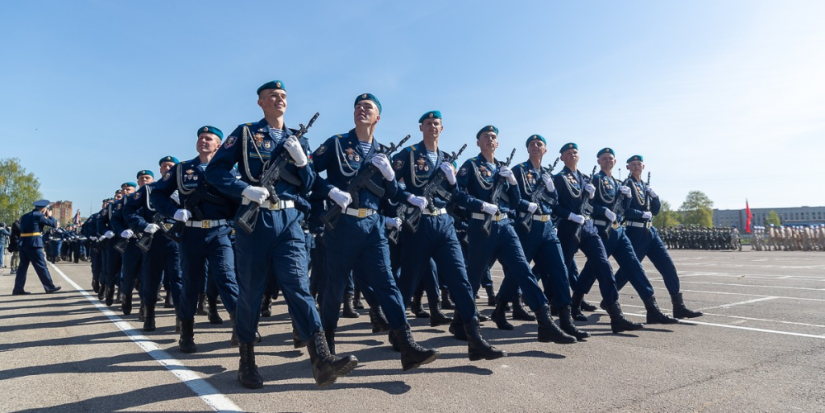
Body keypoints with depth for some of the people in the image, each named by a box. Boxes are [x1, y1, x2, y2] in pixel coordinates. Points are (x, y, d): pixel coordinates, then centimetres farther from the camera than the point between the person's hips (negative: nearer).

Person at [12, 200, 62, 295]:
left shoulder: (24, 216, 16)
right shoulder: (39, 216, -6)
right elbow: (54, 224, -4)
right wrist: (49, 215, 14)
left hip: (23, 243, 7)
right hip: (33, 244, -7)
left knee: (23, 266, 11)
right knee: (41, 265, -2)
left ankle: (18, 289, 12)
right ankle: (50, 287, 3)